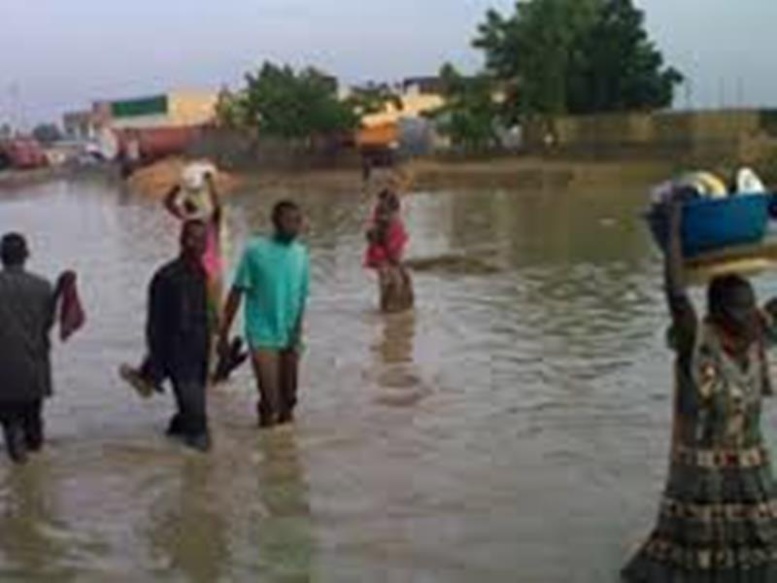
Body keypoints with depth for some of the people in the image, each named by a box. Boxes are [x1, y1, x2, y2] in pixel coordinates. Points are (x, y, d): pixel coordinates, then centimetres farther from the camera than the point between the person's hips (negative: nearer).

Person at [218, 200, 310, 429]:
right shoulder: (255, 251, -9)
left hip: (290, 338, 4)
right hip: (263, 336, -4)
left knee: (288, 399, 11)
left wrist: (297, 334, -5)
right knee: (271, 401, -9)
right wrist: (223, 334, -4)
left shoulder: (301, 254, 2)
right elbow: (237, 293, -5)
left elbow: (301, 298, 5)